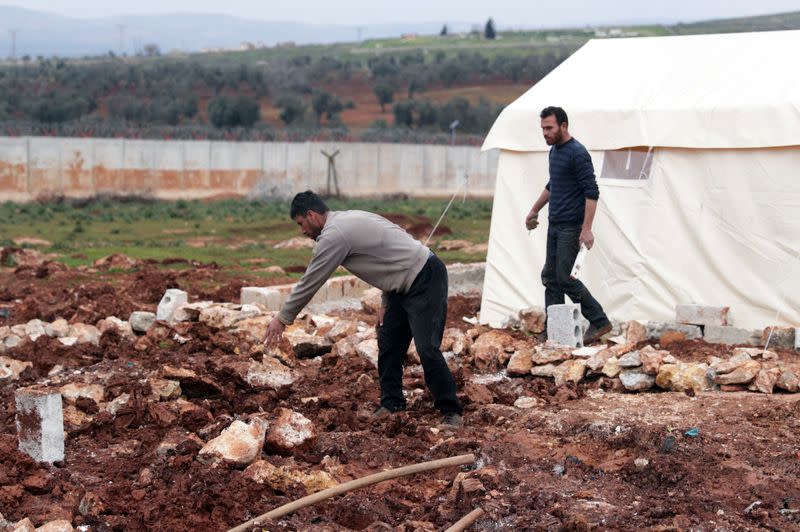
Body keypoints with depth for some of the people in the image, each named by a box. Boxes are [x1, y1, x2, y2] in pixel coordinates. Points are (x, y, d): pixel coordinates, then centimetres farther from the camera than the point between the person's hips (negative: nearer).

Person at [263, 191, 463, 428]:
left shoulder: (333, 236, -15)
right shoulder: (349, 220, 15)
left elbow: (309, 283, -10)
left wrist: (282, 318, 1)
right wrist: (386, 303, 17)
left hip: (426, 280, -11)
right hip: (406, 284, 11)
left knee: (427, 349, -13)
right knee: (388, 344, 12)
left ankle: (450, 411, -7)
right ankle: (392, 402, 20)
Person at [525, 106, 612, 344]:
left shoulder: (577, 154, -15)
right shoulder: (554, 151, 14)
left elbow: (592, 192, -19)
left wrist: (586, 229, -25)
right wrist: (534, 210, 32)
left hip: (570, 227, -9)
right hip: (554, 226, 9)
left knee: (564, 277, -10)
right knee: (550, 278, 7)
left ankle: (599, 322, 1)